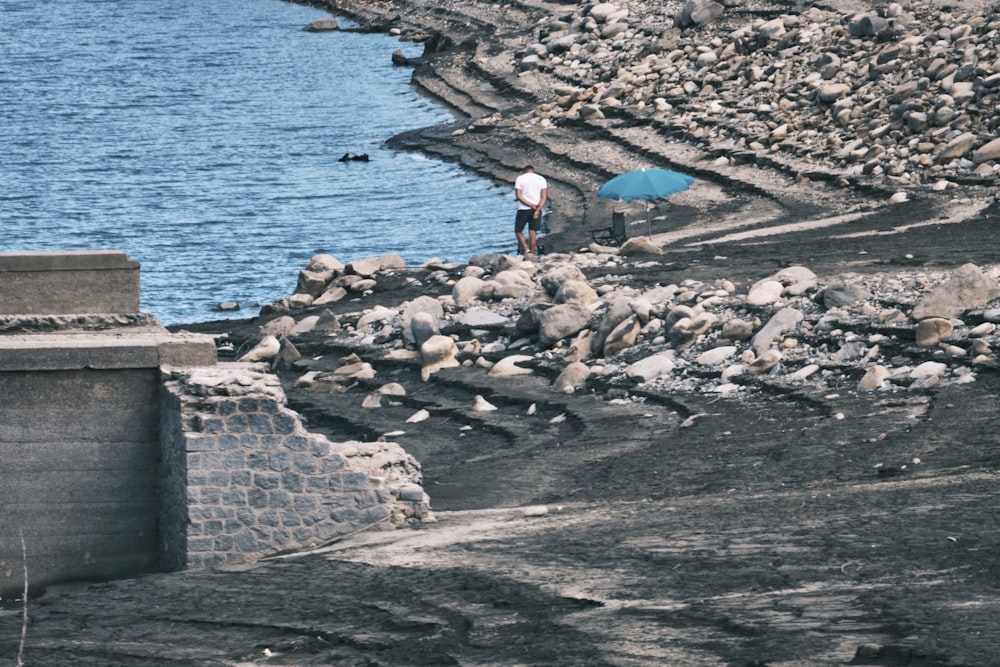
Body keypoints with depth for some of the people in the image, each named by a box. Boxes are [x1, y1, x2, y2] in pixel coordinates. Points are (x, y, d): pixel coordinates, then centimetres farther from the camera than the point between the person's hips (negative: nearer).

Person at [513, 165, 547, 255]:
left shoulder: (519, 179, -1)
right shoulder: (541, 179, 4)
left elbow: (518, 196, -10)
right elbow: (544, 196, -6)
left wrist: (531, 205, -13)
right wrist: (537, 210, -14)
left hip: (523, 209, -2)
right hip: (537, 209, 2)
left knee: (518, 231, 10)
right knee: (533, 232, 6)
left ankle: (526, 249, -7)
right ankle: (532, 252, 5)